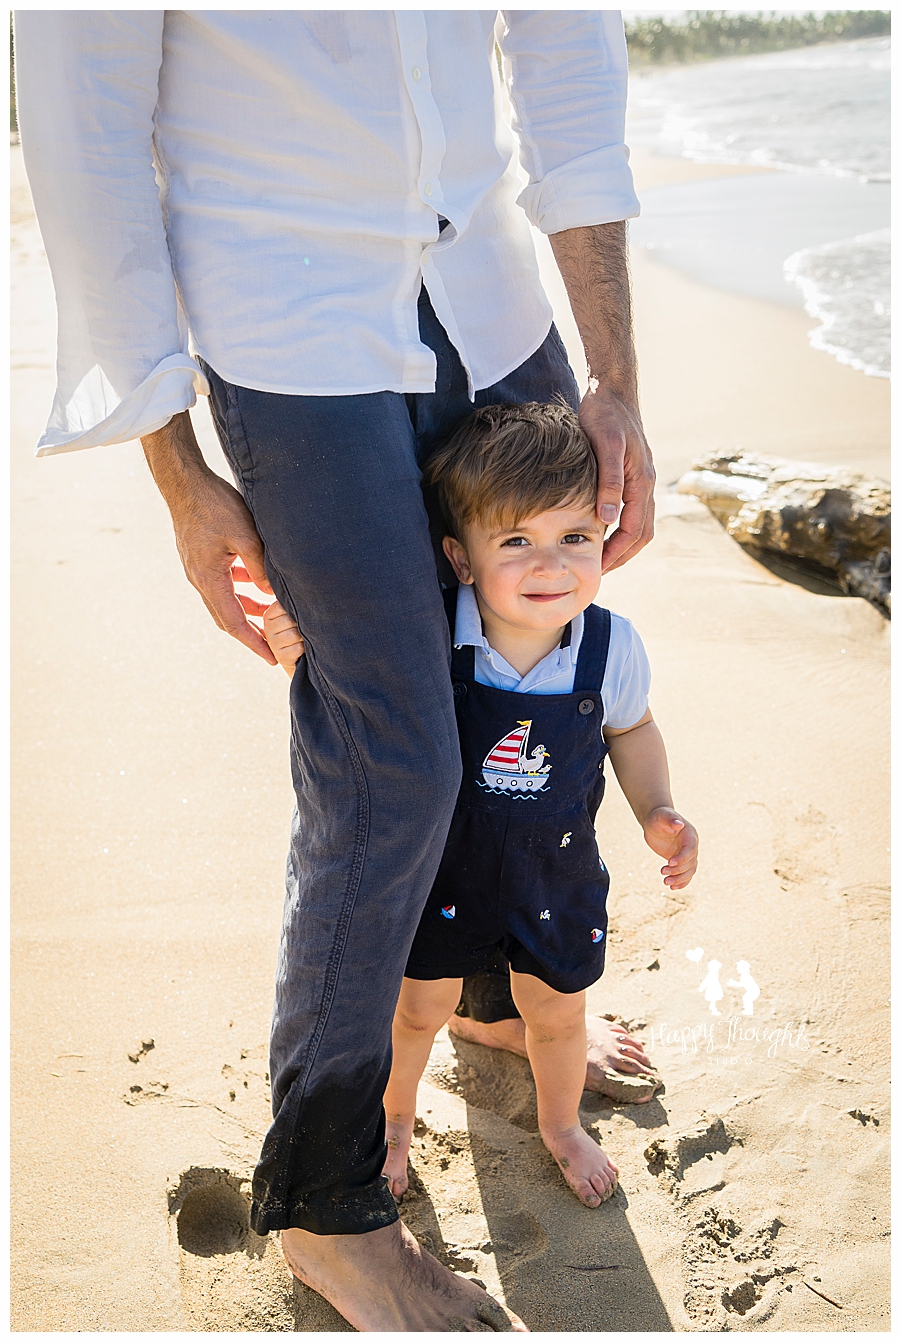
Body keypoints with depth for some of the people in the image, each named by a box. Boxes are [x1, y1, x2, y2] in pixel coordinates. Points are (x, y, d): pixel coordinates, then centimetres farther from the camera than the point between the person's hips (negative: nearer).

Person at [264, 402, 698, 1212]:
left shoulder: (611, 648, -21)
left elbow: (631, 729, 1)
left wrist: (658, 814, -11)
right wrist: (299, 649, -30)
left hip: (556, 868, 2)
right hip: (441, 861, -1)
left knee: (557, 1014, 22)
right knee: (422, 1007, 20)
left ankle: (562, 1124, 56)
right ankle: (395, 1120, 53)